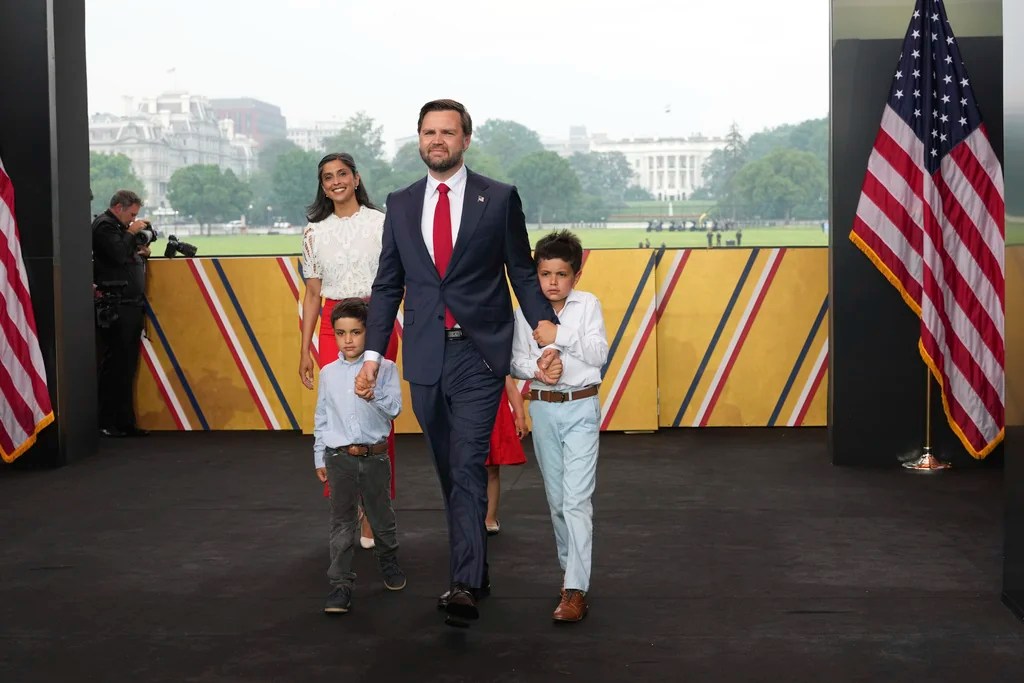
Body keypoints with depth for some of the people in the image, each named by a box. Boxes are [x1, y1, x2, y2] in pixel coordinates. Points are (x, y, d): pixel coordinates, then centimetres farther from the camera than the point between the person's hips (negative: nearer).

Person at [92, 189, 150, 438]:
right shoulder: (104, 226, -6)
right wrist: (131, 233, -7)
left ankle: (125, 422, 12)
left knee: (127, 368, 9)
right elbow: (118, 254, -20)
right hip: (114, 307, -9)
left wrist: (142, 252, 6)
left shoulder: (120, 227, 21)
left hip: (132, 305, 9)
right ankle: (107, 423, -4)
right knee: (114, 366, -8)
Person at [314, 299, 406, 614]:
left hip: (374, 455, -1)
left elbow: (395, 408, -11)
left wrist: (375, 396, -30)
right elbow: (322, 417, 11)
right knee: (341, 523, 2)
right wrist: (319, 458, 13)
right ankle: (340, 584, 4)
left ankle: (389, 562, 40)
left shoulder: (384, 368, -4)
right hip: (339, 457, 1)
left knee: (382, 517, 15)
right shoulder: (328, 373, 5)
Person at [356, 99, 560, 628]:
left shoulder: (499, 199, 1)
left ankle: (463, 585, -15)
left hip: (479, 353, -4)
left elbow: (523, 274, 3)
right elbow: (387, 285, 11)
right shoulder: (400, 204, 10)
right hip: (425, 357, 4)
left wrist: (548, 336, -7)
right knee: (449, 471, 11)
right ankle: (475, 571, 24)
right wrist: (373, 353, 5)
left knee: (468, 466, -12)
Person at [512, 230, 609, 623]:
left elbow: (599, 354, -11)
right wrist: (537, 368, -22)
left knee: (577, 499, -10)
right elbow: (516, 361, -2)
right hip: (543, 409, 3)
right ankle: (571, 569, 30)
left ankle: (576, 589, -12)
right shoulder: (525, 311, 0)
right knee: (556, 499, 13)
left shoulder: (588, 305, -3)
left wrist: (560, 337, -21)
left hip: (581, 409, -3)